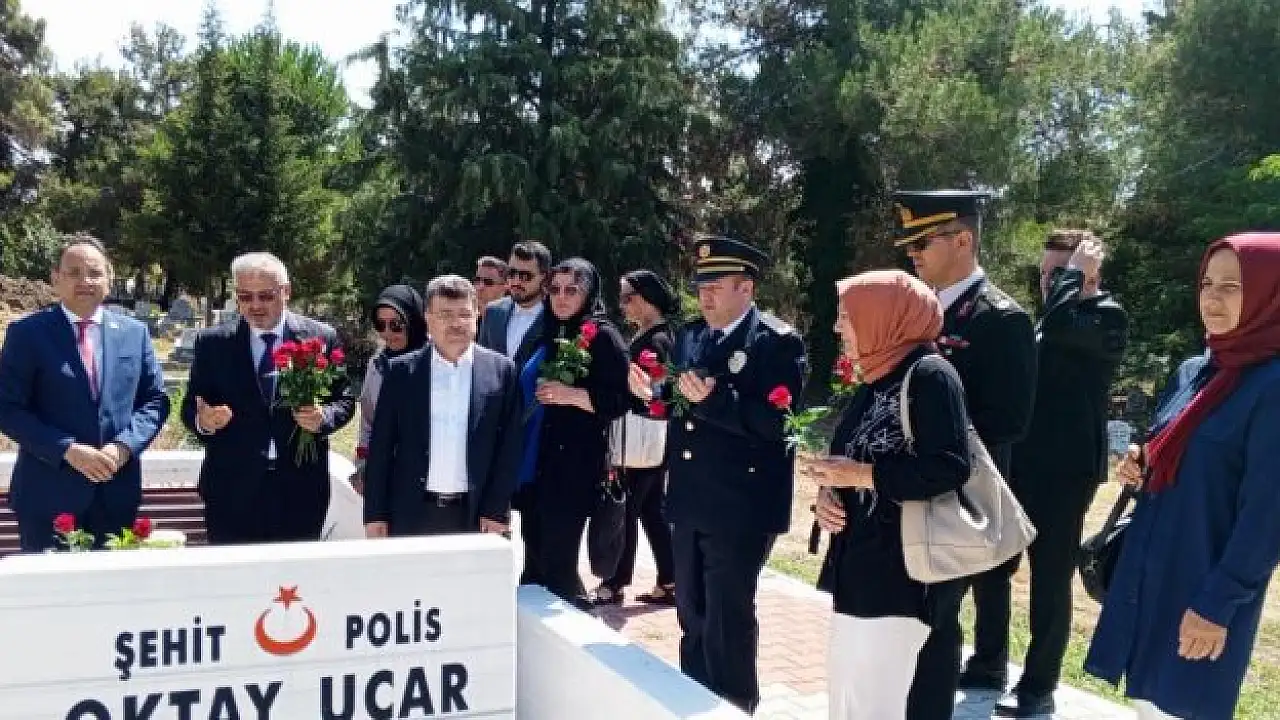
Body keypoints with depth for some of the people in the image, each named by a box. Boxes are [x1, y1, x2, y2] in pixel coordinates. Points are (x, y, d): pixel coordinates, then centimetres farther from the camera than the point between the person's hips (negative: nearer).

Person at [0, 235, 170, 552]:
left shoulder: (134, 332, 8)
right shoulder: (27, 332, -1)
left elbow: (155, 400, 8)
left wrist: (124, 446, -9)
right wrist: (68, 450, -17)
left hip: (118, 494, 3)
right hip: (48, 494, -3)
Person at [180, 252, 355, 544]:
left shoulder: (321, 337, 2)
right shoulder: (212, 342, 3)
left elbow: (344, 399, 6)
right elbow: (191, 406, 6)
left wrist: (324, 417, -15)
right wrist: (201, 420, -16)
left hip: (301, 488, 0)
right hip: (232, 489, 0)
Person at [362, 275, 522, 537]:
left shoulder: (500, 369, 3)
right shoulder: (401, 370, 4)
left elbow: (509, 447, 1)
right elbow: (381, 447, 4)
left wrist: (496, 512, -4)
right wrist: (375, 515, 1)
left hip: (474, 517, 0)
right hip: (413, 516, 1)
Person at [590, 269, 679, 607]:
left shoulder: (657, 341, -16)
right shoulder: (644, 337, 13)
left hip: (644, 444, -9)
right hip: (642, 443, 9)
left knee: (627, 510, 1)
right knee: (652, 510, 12)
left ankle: (616, 584, 12)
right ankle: (668, 583, 19)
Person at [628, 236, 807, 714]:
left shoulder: (778, 342, -12)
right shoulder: (689, 337, 10)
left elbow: (777, 422, -22)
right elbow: (682, 408, 12)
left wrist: (713, 399, -28)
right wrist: (651, 392, -7)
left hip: (741, 510, -7)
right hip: (689, 502, 8)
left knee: (727, 621, 3)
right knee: (692, 616, 19)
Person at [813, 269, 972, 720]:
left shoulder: (930, 374, -12)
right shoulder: (873, 381, 14)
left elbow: (951, 468, -21)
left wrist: (862, 475, -19)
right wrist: (827, 492, -3)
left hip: (901, 568, -9)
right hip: (857, 561, 9)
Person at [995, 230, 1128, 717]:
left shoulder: (1108, 316, -10)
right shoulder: (1051, 319, 13)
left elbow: (1058, 324, -33)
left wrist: (1075, 269, -17)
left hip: (1066, 468, -8)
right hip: (1024, 464, 8)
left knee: (1050, 577, 2)